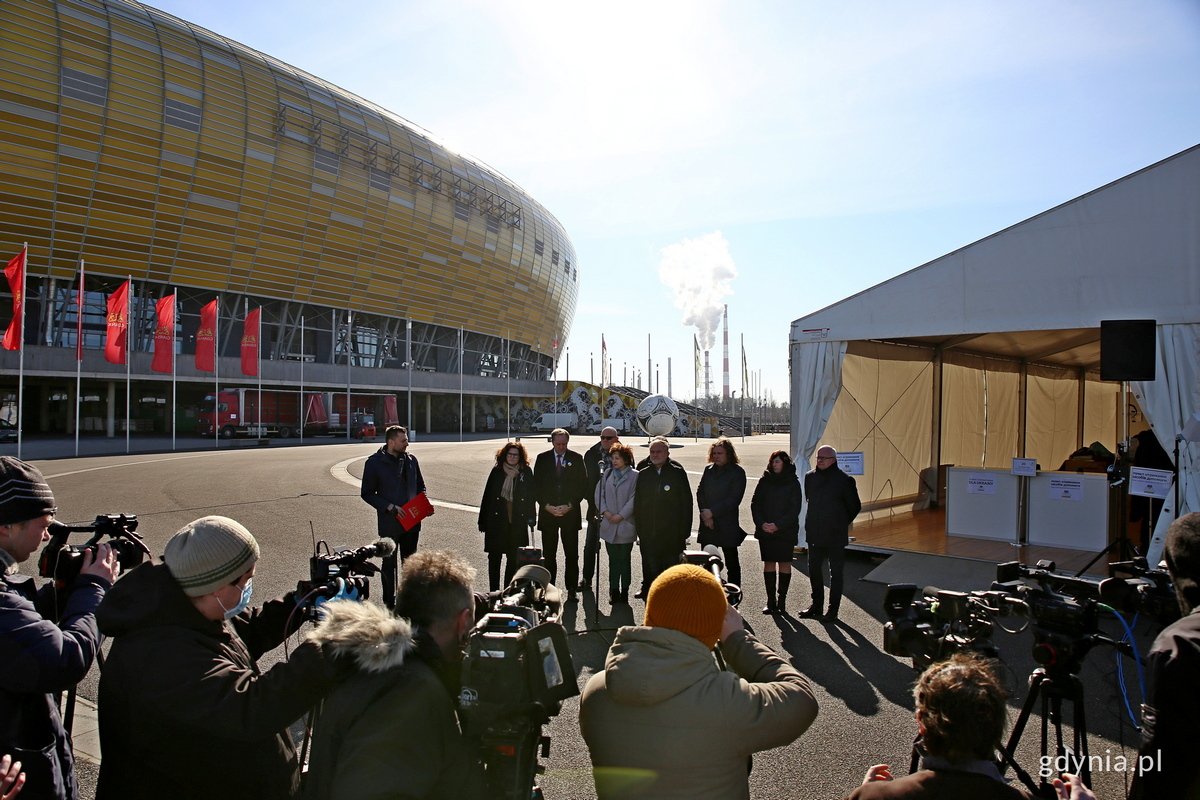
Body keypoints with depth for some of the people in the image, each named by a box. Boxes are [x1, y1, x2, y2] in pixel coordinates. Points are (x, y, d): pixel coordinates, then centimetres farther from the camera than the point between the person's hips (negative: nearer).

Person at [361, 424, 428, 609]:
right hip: (389, 522, -4)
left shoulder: (410, 459, 5)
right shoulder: (375, 462, -9)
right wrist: (390, 507, -17)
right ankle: (389, 602, 16)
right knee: (389, 562, 5)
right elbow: (367, 493, -7)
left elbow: (420, 486, 16)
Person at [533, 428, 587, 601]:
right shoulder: (542, 458, 5)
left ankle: (571, 590, 9)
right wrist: (547, 506, -7)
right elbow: (537, 485, 4)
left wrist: (569, 505, -8)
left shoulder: (576, 458, 3)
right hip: (547, 512, 1)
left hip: (570, 512, -1)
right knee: (548, 554, 5)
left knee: (571, 554, 1)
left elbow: (583, 485, 2)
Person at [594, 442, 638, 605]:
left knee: (625, 559, 7)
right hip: (609, 525, 4)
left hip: (626, 524, -3)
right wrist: (605, 511, -7)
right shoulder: (608, 474, 8)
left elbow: (634, 499, -11)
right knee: (613, 559, 10)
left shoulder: (634, 476, -6)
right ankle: (614, 591, 19)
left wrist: (621, 515, -14)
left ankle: (624, 592, 17)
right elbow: (599, 493, 6)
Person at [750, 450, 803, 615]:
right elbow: (755, 504, 5)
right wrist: (761, 523, -10)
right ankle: (770, 601, 8)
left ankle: (782, 601, 7)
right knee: (768, 563, 3)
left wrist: (778, 525, -14)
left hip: (785, 531, -2)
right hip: (765, 531, 2)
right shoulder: (765, 481, 6)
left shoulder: (793, 483, 0)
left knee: (784, 564, 1)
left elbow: (795, 508, -5)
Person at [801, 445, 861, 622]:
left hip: (836, 535, -5)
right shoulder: (810, 477, 3)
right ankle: (817, 605, 28)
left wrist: (842, 523, 6)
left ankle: (833, 610, 15)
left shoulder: (844, 480, -9)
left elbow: (855, 507, 1)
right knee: (814, 570, 13)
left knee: (836, 573, 6)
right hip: (814, 533, 5)